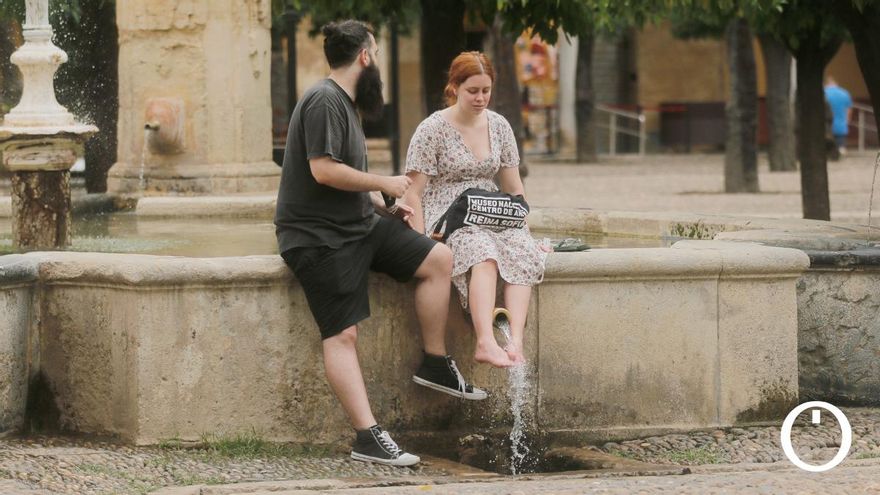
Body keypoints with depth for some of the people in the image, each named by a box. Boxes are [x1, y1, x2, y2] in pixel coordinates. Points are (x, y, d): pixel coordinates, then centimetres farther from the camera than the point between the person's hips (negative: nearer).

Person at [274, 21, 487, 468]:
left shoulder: (344, 103, 18)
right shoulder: (324, 102, -15)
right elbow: (323, 170, -25)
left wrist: (382, 207, 12)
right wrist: (384, 184, -13)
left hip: (360, 225, 10)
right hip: (319, 237, -10)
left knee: (438, 259, -2)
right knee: (342, 334, -15)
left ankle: (434, 365, 8)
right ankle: (367, 438, -21)